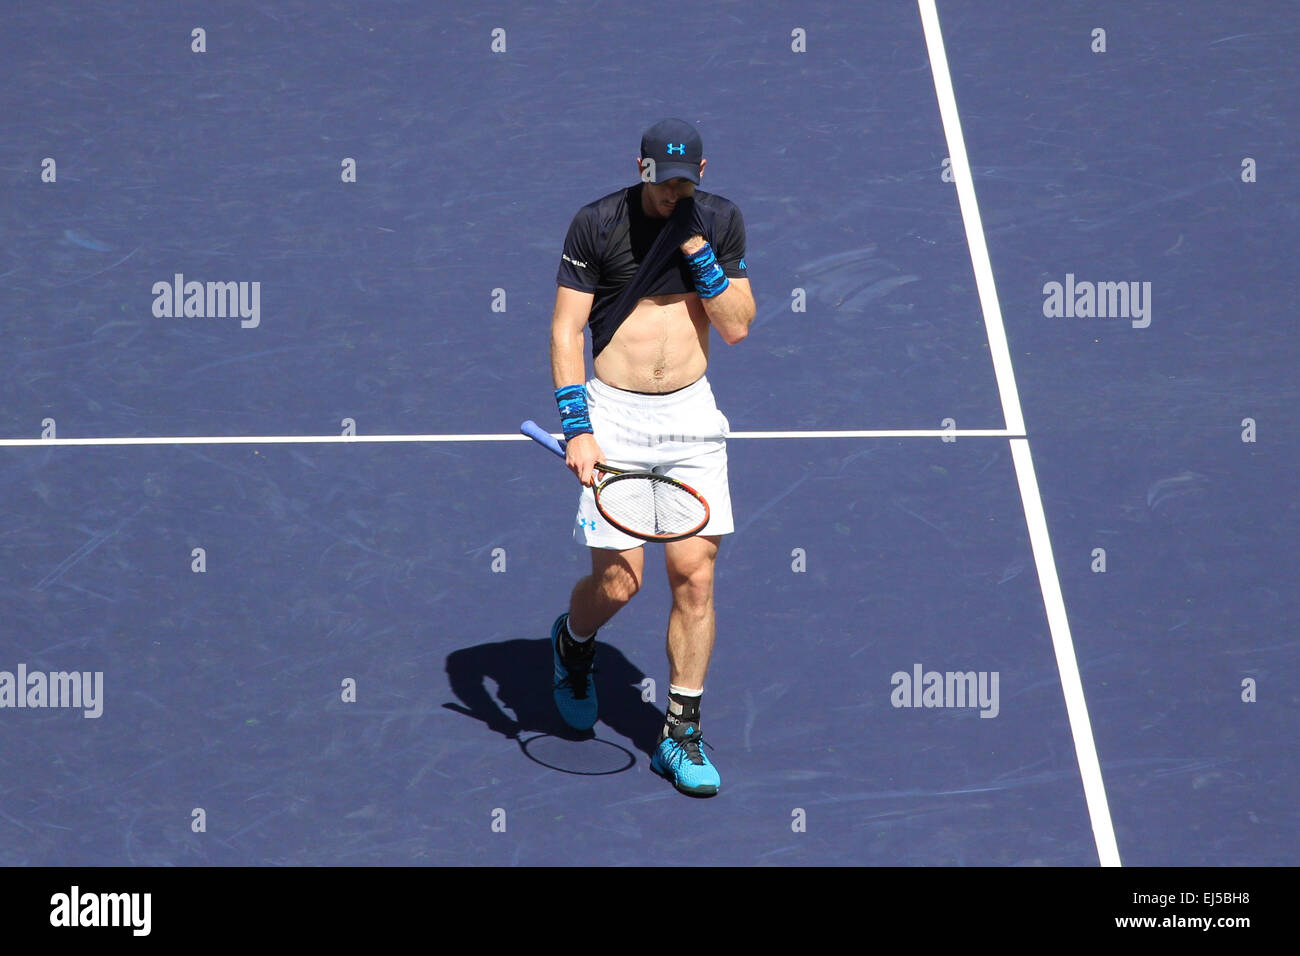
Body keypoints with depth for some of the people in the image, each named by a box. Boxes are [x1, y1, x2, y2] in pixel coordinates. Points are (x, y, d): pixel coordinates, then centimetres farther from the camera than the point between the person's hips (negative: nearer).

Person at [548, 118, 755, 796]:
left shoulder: (721, 222, 2)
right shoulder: (596, 225, -7)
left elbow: (737, 327, 0)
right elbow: (566, 329, -5)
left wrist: (697, 249, -12)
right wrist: (576, 428, -13)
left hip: (691, 413, 3)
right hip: (615, 414, -2)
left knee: (695, 574, -4)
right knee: (617, 583, -4)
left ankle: (680, 738, 7)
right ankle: (572, 643, 34)